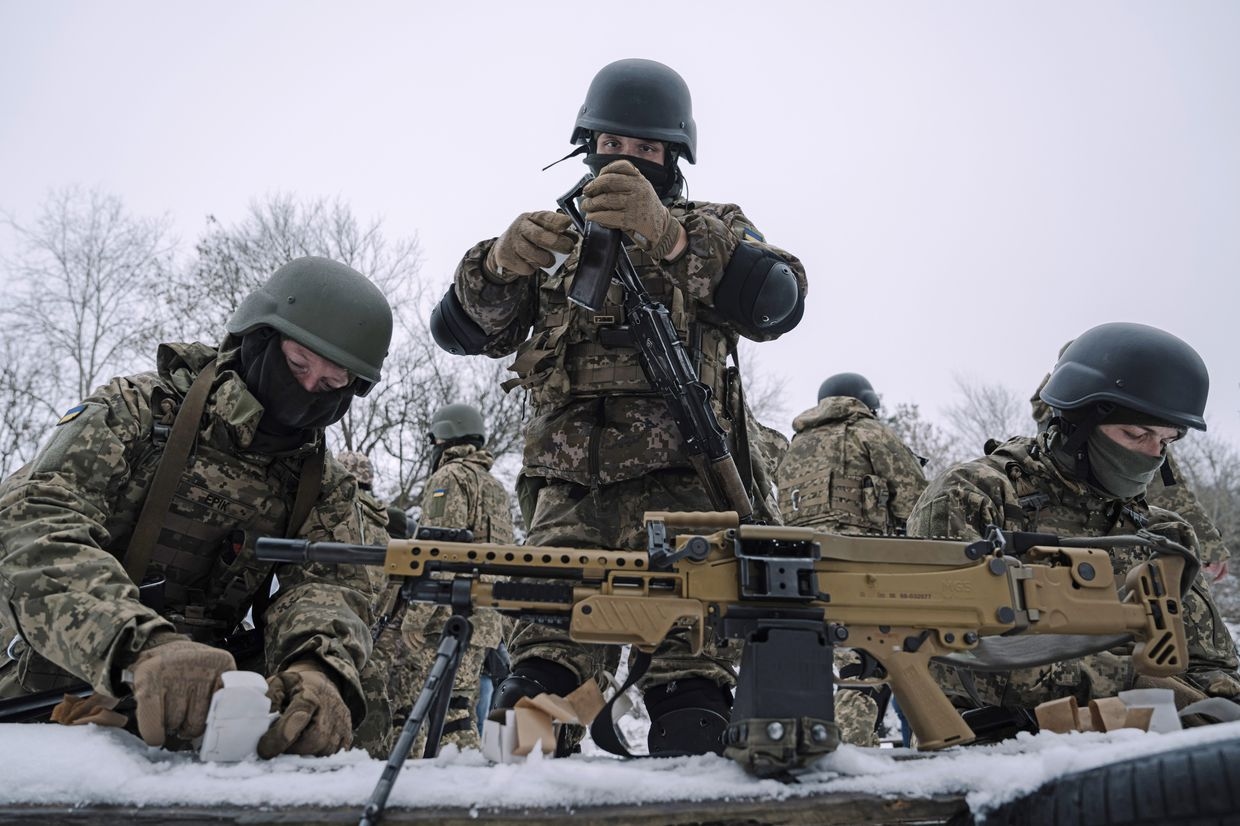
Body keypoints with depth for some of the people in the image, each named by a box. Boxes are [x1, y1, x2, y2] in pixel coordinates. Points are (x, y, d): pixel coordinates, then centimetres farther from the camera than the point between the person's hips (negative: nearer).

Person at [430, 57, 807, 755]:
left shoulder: (713, 230, 15)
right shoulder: (558, 239, 23)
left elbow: (778, 302, -8)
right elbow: (460, 329, 10)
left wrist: (668, 233, -25)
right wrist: (500, 263, -13)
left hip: (680, 485, -2)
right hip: (568, 490, 2)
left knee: (689, 673, -15)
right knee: (548, 654, -13)